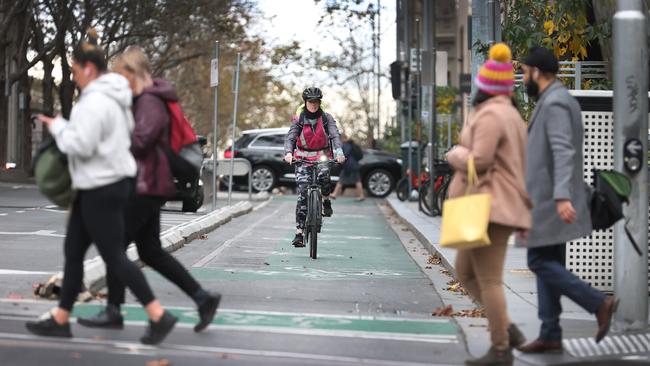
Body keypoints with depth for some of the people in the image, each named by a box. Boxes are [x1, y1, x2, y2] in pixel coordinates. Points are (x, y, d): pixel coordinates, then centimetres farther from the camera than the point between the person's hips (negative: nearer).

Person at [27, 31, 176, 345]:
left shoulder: (94, 102, -20)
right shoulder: (113, 98, 13)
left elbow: (81, 145, -25)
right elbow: (129, 130, 21)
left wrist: (58, 127, -8)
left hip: (102, 189, -11)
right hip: (101, 186, 11)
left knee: (113, 256, -5)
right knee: (73, 251, 13)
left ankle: (159, 317, -3)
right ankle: (61, 319, 19)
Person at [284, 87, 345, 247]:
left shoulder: (326, 118, 0)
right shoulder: (298, 119, 0)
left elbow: (335, 135, -12)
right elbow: (290, 137, -9)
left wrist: (339, 151, -31)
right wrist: (288, 153, -30)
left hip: (322, 156, 0)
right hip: (303, 158, 0)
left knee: (324, 174, -36)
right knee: (302, 194, -10)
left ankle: (326, 201, -6)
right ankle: (299, 233, -11)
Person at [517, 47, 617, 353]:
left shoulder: (555, 103, -16)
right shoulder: (557, 101, 17)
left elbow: (563, 153, -28)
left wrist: (562, 197, -37)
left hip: (551, 202, -10)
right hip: (549, 200, 10)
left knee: (540, 263, -7)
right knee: (549, 264, 9)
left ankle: (598, 303, -9)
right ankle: (550, 335, 9)